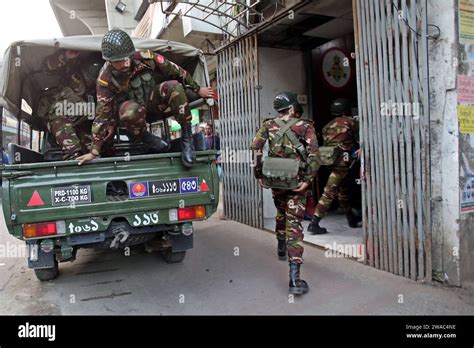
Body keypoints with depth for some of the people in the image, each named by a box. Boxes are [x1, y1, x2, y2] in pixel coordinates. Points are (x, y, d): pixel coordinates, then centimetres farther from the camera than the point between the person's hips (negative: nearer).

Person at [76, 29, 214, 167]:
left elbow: (174, 70, -11)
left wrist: (197, 89, -1)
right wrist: (94, 151, -20)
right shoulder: (105, 79, -24)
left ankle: (187, 136, -18)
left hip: (153, 98, 2)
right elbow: (103, 114, -20)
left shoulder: (144, 57, -23)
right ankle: (144, 137, -8)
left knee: (174, 87, -30)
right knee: (131, 112, -40)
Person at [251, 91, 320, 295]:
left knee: (281, 213, 29)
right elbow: (314, 155, -14)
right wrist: (308, 180, -12)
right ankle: (294, 279, -11)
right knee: (294, 223, -5)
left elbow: (255, 149, -4)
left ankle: (281, 249, 50)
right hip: (296, 181, -3)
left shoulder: (268, 125, 4)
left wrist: (259, 174, 2)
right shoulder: (305, 126, -2)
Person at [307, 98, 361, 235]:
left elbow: (326, 144, 15)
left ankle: (351, 218, 36)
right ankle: (314, 224, -13)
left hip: (330, 160, 7)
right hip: (342, 161, -7)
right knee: (329, 192, -9)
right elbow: (359, 139, 7)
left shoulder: (328, 126, 18)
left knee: (342, 189, 21)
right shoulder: (350, 121, 2)